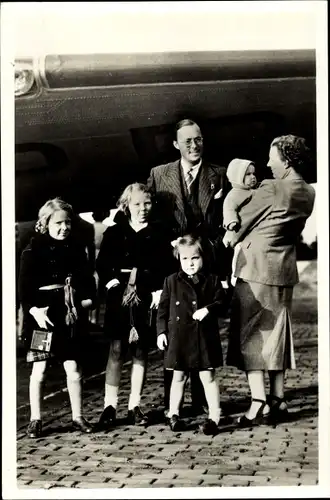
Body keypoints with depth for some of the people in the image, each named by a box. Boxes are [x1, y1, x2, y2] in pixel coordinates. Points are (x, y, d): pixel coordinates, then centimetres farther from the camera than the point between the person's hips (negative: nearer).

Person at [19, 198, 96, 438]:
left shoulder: (75, 249, 6)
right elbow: (24, 285, -10)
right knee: (39, 368, 3)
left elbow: (86, 279, 12)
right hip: (42, 314, -3)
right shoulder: (33, 250, -6)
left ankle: (78, 417, 19)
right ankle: (35, 419, 14)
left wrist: (87, 299, -5)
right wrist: (34, 309, -21)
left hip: (70, 314, 3)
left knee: (73, 368, 8)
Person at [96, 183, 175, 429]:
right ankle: (110, 406, 1)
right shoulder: (114, 233, 6)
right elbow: (102, 264, 4)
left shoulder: (159, 233, 7)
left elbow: (167, 266, 3)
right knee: (117, 350, -3)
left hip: (147, 298, 1)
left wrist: (159, 292, -7)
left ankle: (135, 406, 13)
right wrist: (113, 282, -10)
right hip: (120, 297, -1)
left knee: (140, 352, 5)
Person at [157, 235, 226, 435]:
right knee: (179, 377, 11)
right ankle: (173, 413, 23)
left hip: (205, 337, -1)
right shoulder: (172, 281, 4)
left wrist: (208, 309, -20)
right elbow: (163, 308, 6)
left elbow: (221, 303, -1)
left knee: (208, 376, 2)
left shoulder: (212, 281, 2)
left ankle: (214, 417, 7)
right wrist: (161, 331, 1)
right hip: (179, 336, 1)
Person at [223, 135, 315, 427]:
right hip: (284, 273, 7)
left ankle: (259, 403, -9)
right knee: (276, 336, 14)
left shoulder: (270, 189, -15)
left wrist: (231, 236, 15)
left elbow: (239, 224, -6)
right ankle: (278, 401, 16)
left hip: (255, 271, -7)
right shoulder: (309, 196, 6)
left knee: (249, 337, -1)